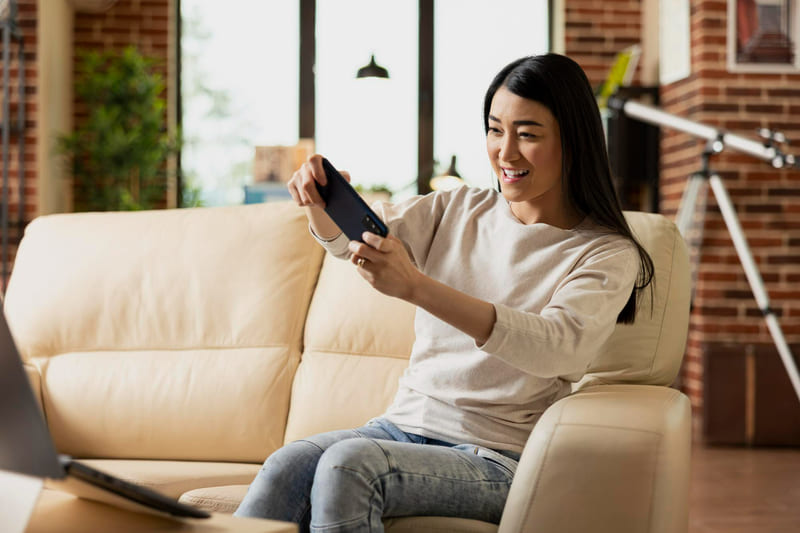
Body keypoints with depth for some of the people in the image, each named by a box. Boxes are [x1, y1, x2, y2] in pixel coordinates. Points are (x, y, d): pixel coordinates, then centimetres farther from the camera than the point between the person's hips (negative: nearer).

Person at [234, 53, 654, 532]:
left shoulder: (608, 256, -5)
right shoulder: (458, 210, 13)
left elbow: (555, 348, -24)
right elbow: (347, 238, 3)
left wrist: (415, 286, -35)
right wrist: (321, 199, -23)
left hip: (497, 455, -5)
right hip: (404, 424, 5)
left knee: (348, 463, -31)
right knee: (287, 467, -25)